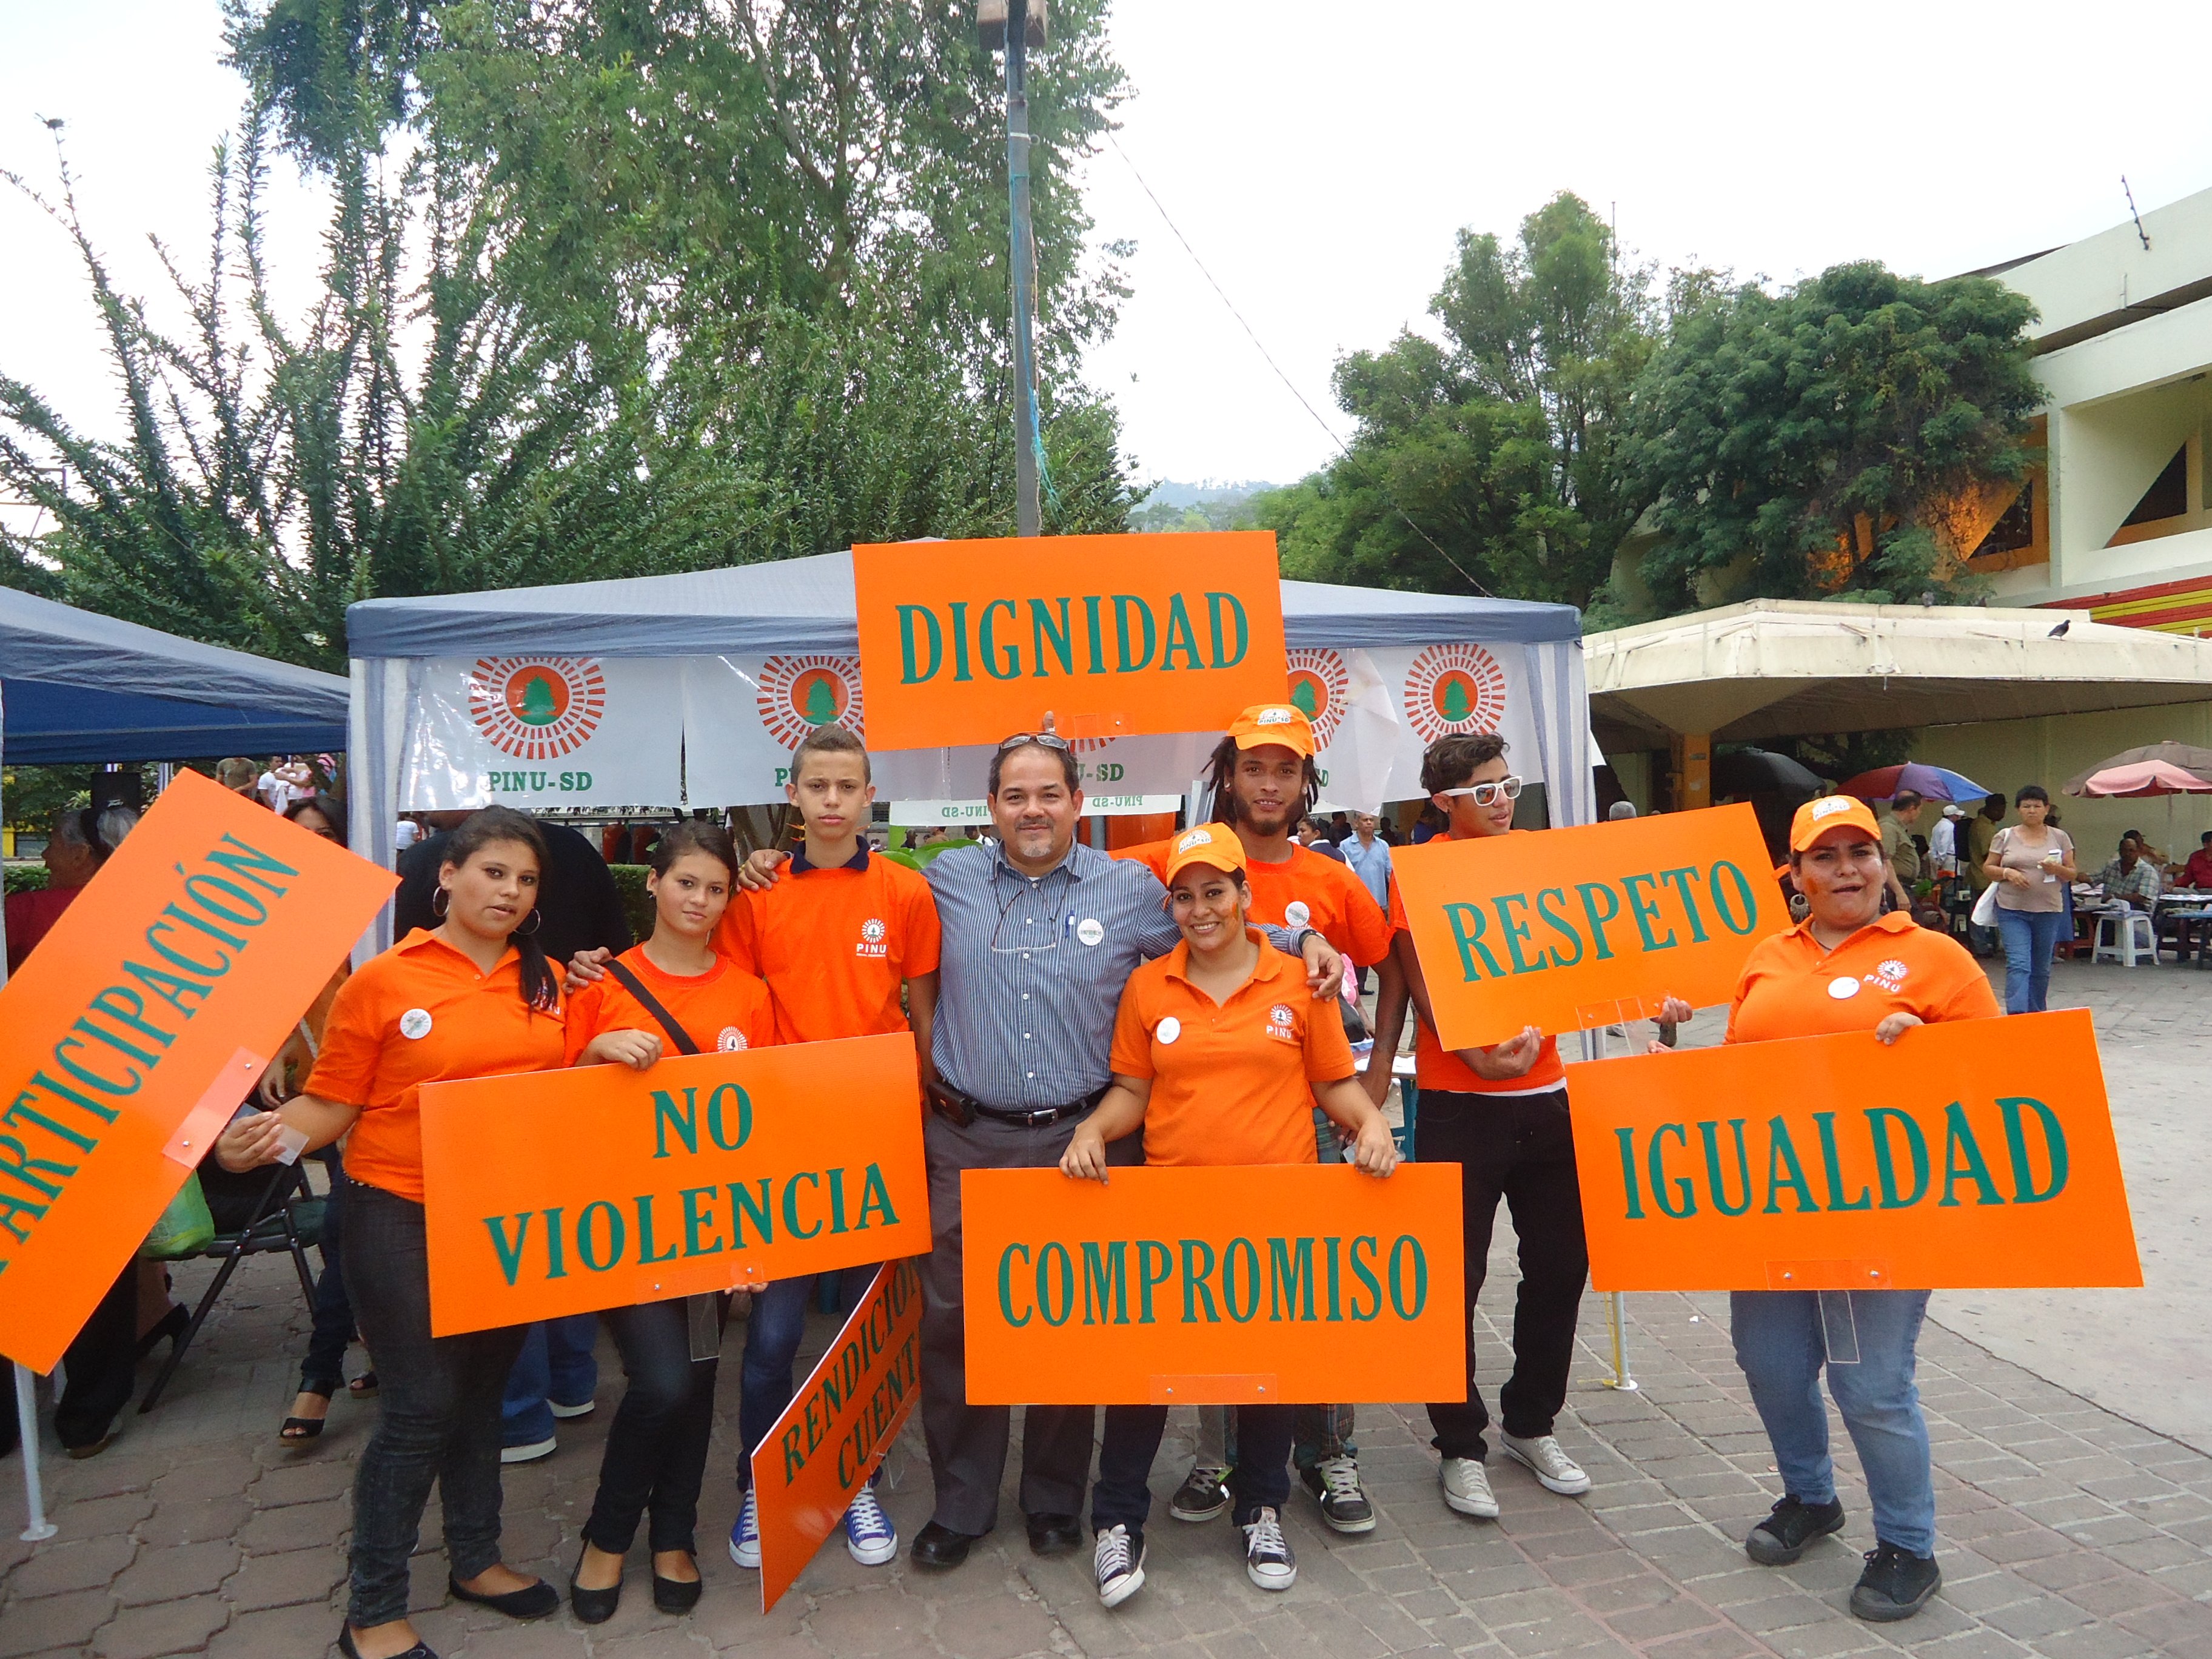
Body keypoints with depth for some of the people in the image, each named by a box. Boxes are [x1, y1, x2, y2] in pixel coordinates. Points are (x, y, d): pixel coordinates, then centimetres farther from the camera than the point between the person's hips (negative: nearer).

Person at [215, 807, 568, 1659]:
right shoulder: (381, 983, -10)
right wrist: (264, 1135, -27)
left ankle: (476, 1558, 38)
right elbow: (331, 1106, -9)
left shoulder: (545, 981, 3)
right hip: (403, 1222, -4)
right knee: (421, 1406, 0)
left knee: (481, 1392, 18)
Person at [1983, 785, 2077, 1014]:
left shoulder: (2060, 837, 8)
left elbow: (2072, 874, 9)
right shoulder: (2005, 836, 4)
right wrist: (2007, 872, -13)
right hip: (2012, 910, -2)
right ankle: (2017, 1016, -20)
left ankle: (2036, 1014, 24)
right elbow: (1988, 868, 7)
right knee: (2018, 965, -14)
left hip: (2049, 910, 2)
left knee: (2041, 968, 11)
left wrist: (2057, 869, -12)